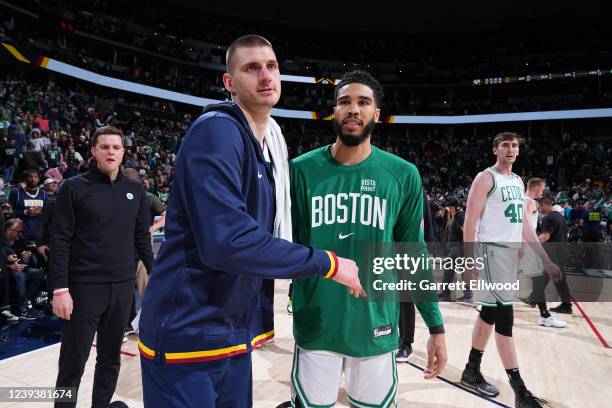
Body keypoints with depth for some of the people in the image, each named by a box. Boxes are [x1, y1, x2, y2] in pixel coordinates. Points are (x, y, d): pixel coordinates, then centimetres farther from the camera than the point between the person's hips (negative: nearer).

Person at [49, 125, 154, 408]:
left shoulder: (135, 190, 7)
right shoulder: (74, 188, -5)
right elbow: (60, 242, -8)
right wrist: (60, 288, -13)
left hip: (123, 286, 4)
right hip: (84, 287, -4)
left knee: (111, 358, 15)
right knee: (73, 362, 6)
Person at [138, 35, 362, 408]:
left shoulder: (272, 146, 10)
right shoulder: (216, 131, -17)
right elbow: (228, 241, -28)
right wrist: (328, 263, -20)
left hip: (234, 332, 8)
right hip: (187, 334, -8)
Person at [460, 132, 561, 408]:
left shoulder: (518, 181, 16)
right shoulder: (486, 178, -8)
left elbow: (524, 224, 17)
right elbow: (470, 221, -13)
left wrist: (546, 260, 13)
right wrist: (470, 261, -19)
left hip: (511, 252, 9)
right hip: (491, 251, -8)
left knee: (490, 313, 14)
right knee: (504, 318, -7)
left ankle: (472, 372, 26)